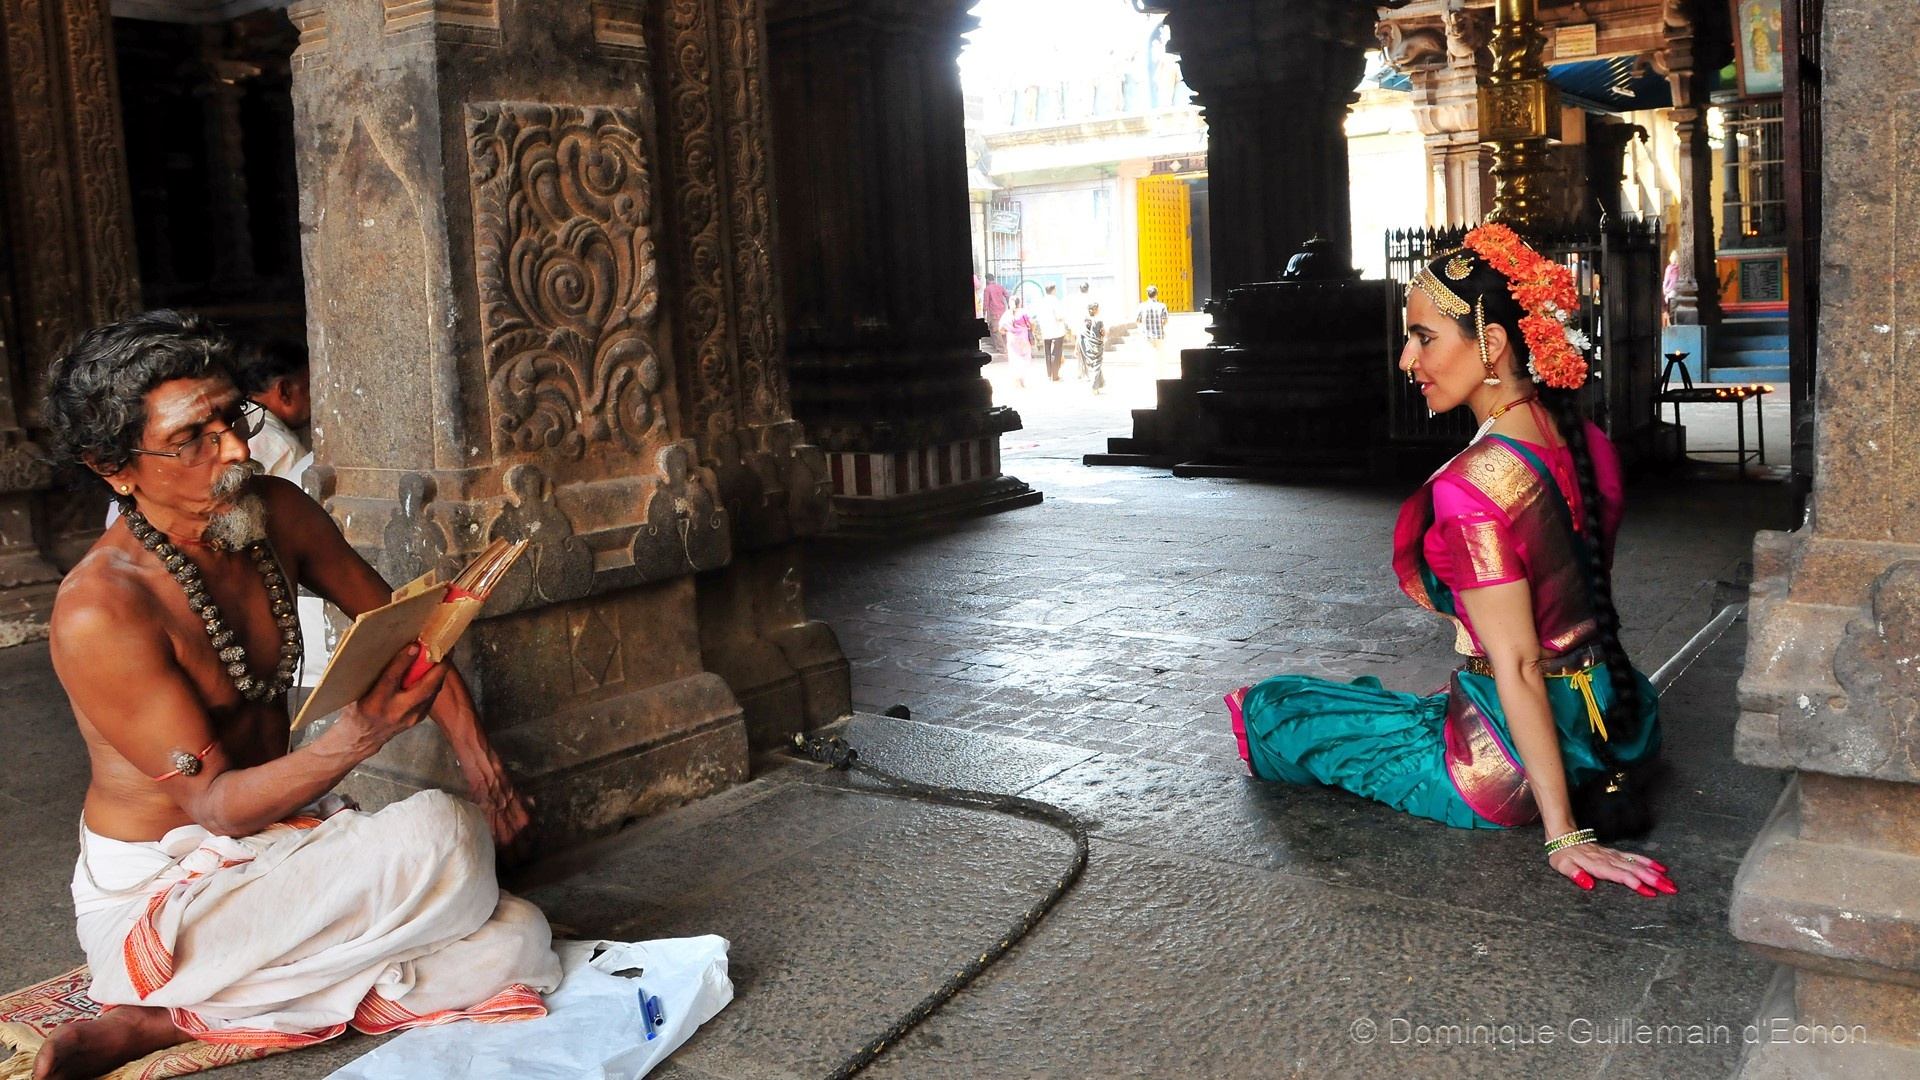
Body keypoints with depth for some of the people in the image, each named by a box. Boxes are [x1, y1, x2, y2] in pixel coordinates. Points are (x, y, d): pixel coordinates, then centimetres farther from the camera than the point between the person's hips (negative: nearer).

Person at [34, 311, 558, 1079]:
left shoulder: (275, 513, -3)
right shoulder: (99, 611, -23)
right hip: (160, 892, -7)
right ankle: (173, 1008, -13)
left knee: (517, 947, -10)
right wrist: (359, 736, -40)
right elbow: (218, 804, -23)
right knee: (437, 836, -29)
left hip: (282, 837, 8)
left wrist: (475, 754, 1)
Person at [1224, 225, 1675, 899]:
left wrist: (1564, 837, -22)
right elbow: (1585, 599, 9)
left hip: (1510, 767, -8)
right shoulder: (1589, 444, -1)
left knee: (1267, 711, 10)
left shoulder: (1471, 485, -25)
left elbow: (1518, 667, -25)